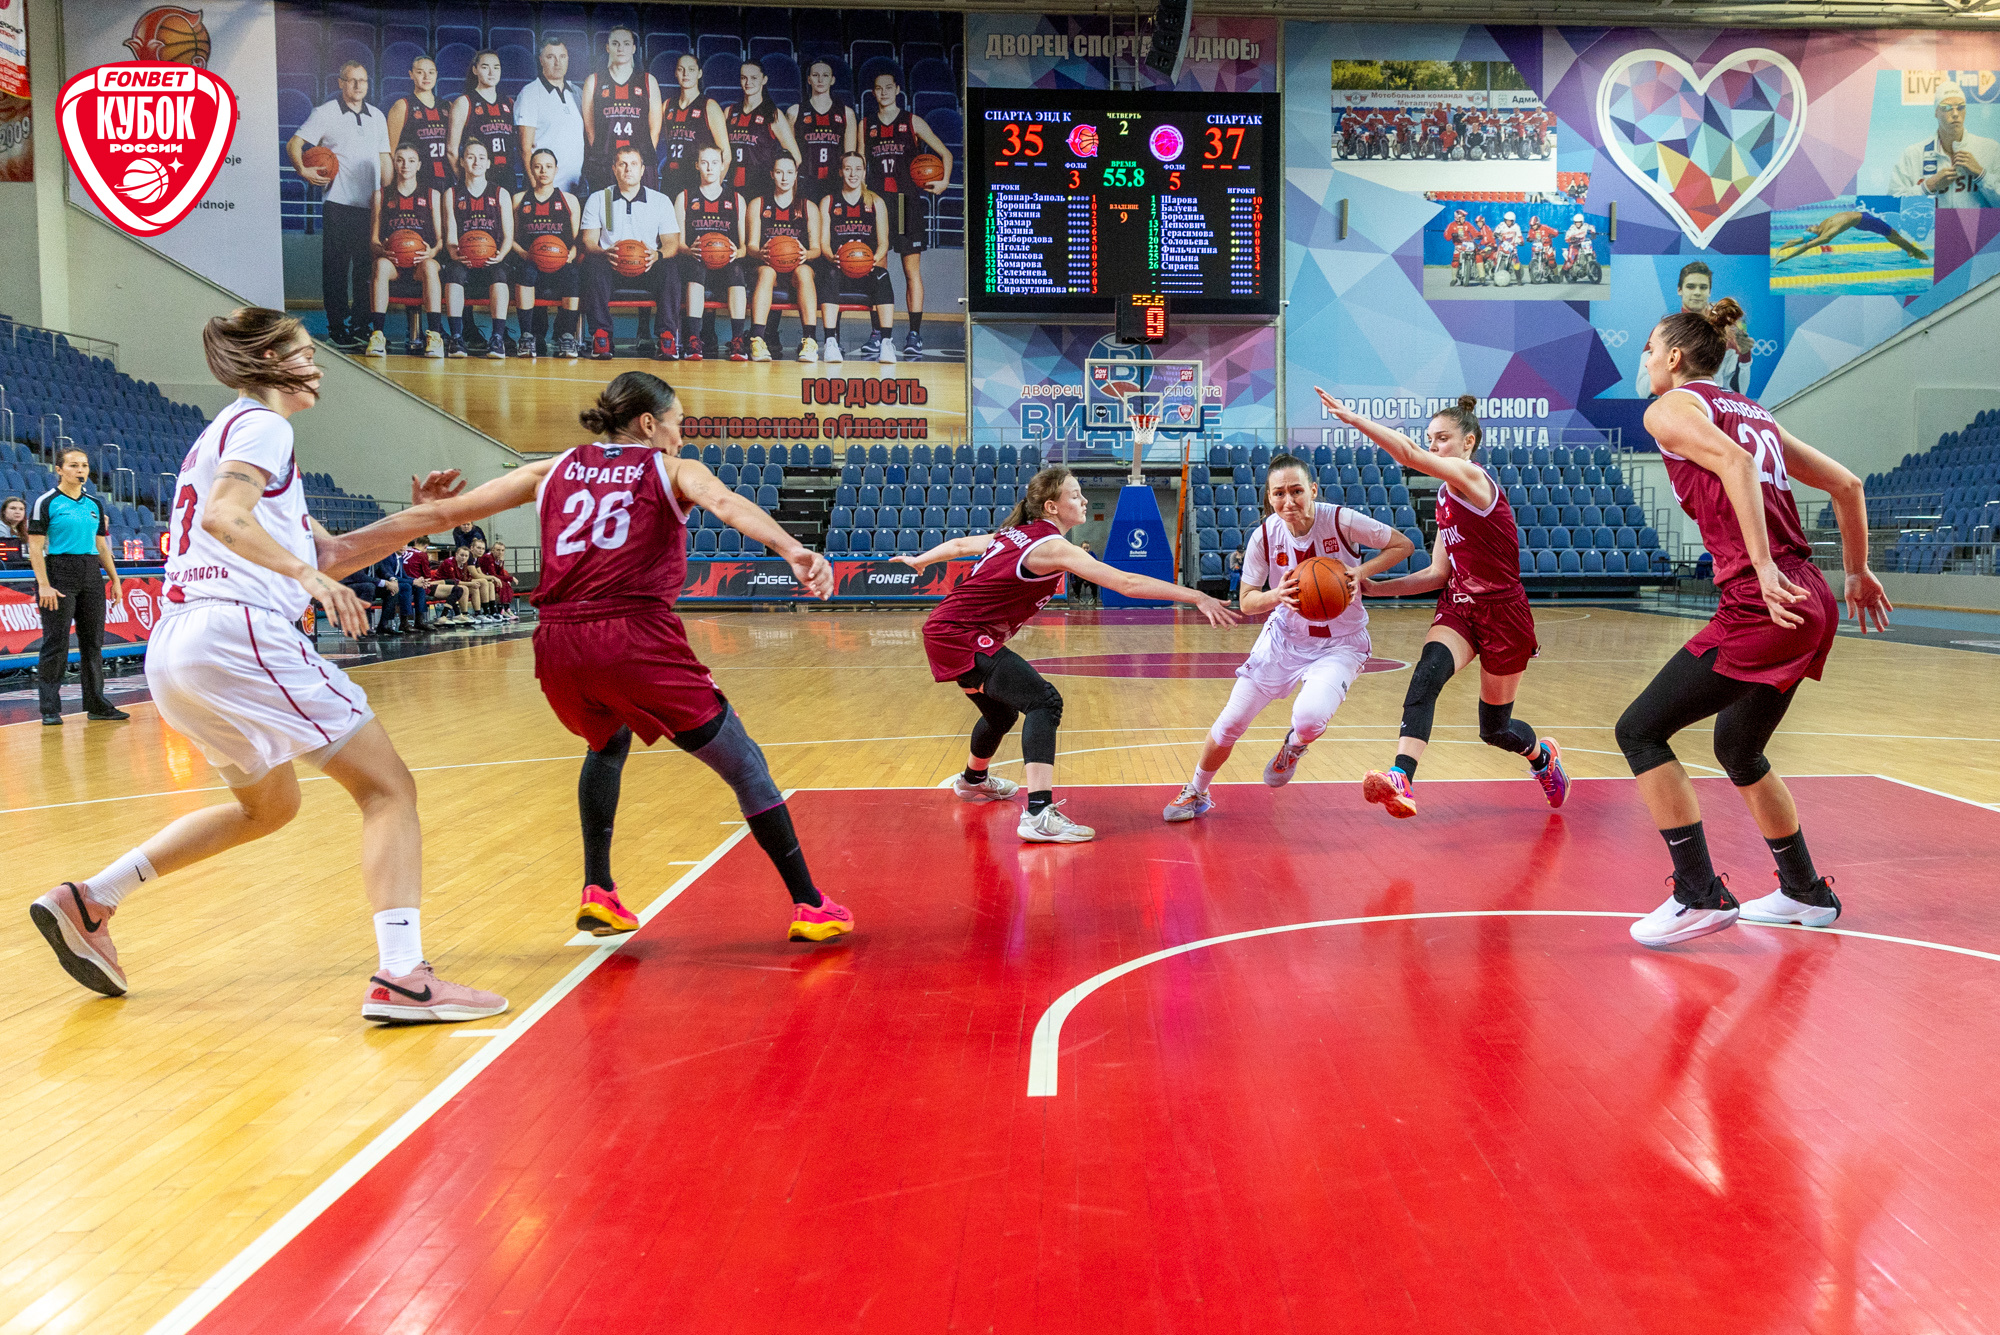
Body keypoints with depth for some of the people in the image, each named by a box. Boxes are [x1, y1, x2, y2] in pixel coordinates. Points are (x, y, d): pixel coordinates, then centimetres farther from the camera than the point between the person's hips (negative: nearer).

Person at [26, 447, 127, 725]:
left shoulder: (95, 504, 14)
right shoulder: (46, 502, -4)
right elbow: (35, 546, -8)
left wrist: (114, 579, 13)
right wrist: (43, 584, -17)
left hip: (91, 576, 6)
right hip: (59, 575, -6)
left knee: (93, 641, 8)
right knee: (56, 643, -4)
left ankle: (97, 704, 15)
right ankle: (50, 709, 2)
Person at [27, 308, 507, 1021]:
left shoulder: (230, 431, 29)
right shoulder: (260, 423, 0)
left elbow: (327, 551, 26)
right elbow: (225, 517, -20)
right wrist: (308, 574, -30)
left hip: (173, 650, 10)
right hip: (238, 630, -10)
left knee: (268, 805, 26)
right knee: (389, 788, -9)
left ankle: (89, 899, 20)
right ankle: (401, 976, -22)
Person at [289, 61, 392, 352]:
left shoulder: (377, 116, 16)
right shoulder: (326, 113, 2)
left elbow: (384, 159, 19)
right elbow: (293, 144, -2)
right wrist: (303, 170, -18)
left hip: (371, 206, 4)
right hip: (338, 204, -4)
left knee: (367, 268, 6)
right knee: (336, 268, -1)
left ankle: (359, 327, 15)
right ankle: (337, 329, 3)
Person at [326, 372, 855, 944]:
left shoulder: (552, 471, 21)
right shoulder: (672, 470, 12)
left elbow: (443, 513, 20)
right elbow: (728, 505, -11)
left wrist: (335, 551, 31)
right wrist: (792, 550, -27)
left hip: (559, 647, 5)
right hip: (637, 639, -4)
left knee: (608, 745, 35)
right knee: (744, 766, 9)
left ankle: (598, 892, 27)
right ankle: (809, 905, 10)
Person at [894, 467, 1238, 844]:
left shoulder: (1017, 533, 12)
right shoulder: (1053, 546, -16)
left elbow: (960, 545, 27)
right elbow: (1127, 583, -24)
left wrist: (919, 560, 45)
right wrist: (1196, 597, -25)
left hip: (945, 631, 10)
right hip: (963, 638, -10)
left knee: (1001, 712, 29)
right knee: (1044, 701, -21)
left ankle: (973, 781, 57)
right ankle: (1039, 815, -33)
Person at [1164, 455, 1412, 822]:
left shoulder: (1342, 522, -22)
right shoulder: (1264, 537, -14)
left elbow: (1403, 545, -10)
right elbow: (1246, 602, -6)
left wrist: (1359, 573, -24)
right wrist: (1276, 595, -28)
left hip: (1340, 643, -3)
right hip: (1284, 636, 3)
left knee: (1309, 717, -29)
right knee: (1230, 722, 1)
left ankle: (1294, 746, 11)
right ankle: (1196, 793, 27)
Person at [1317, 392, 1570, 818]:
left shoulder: (1472, 478, -15)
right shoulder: (1445, 496, 9)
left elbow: (1409, 455, -33)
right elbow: (1439, 574, 9)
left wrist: (1353, 418, -36)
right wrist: (1374, 587, 2)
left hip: (1502, 613, -6)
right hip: (1458, 607, 6)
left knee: (1493, 727, 9)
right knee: (1428, 671, -28)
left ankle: (1543, 755, 45)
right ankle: (1401, 781, -44)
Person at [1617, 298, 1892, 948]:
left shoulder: (1670, 407, 0)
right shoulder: (1753, 413, 23)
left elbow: (1733, 463, -19)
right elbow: (1847, 484, 22)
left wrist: (1763, 566, -26)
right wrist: (1858, 572, 28)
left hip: (1760, 604, -9)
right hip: (1811, 603, 9)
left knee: (1639, 731, -2)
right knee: (1738, 752, 24)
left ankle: (1700, 897, -2)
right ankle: (1805, 893, 35)